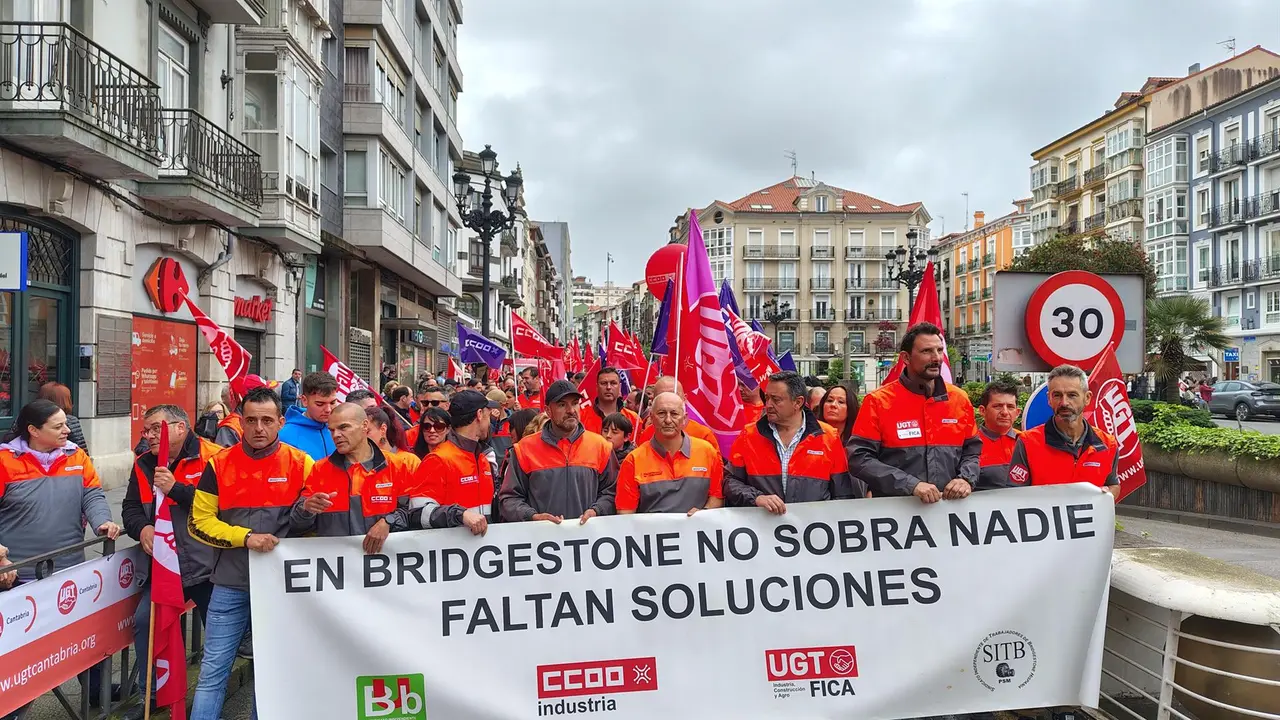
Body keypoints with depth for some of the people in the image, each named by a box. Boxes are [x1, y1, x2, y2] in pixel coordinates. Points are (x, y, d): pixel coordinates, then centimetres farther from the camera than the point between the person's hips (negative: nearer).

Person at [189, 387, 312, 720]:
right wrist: (245, 537, -15)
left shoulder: (301, 464, -4)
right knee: (214, 669, 5)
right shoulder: (219, 464, -2)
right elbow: (200, 522, -3)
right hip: (231, 584, 0)